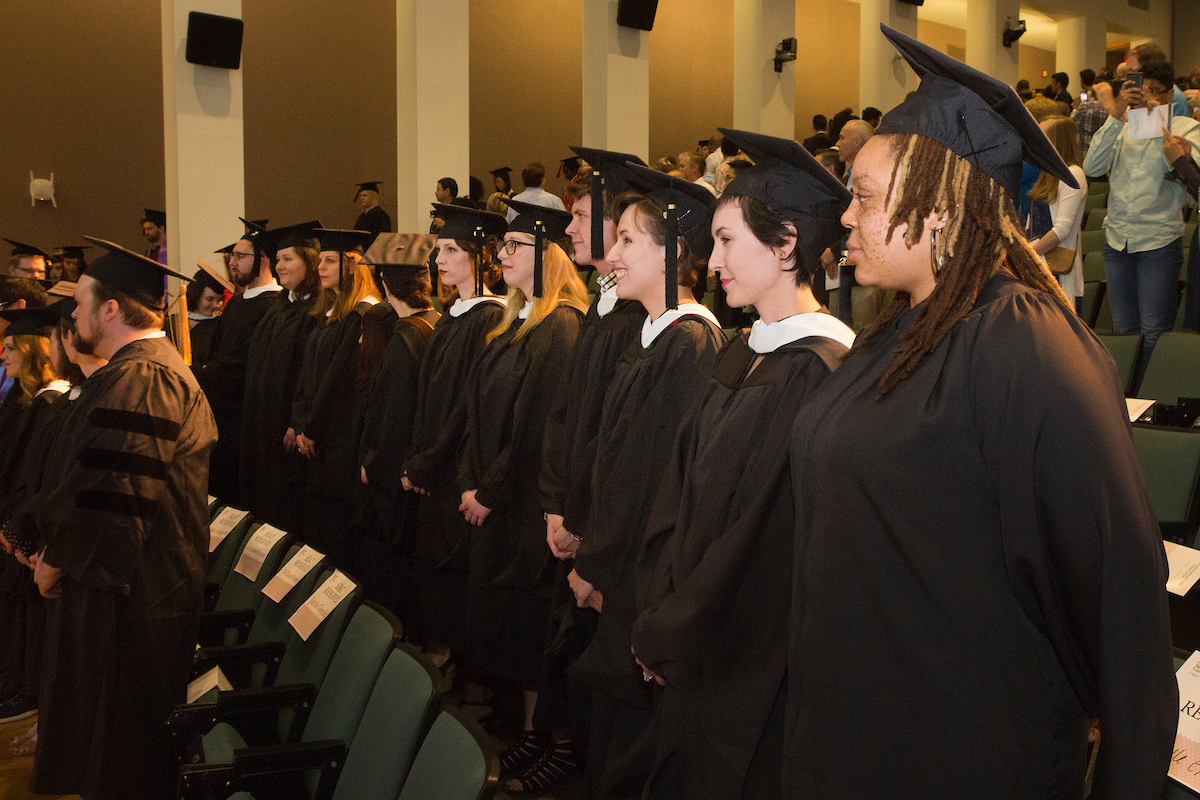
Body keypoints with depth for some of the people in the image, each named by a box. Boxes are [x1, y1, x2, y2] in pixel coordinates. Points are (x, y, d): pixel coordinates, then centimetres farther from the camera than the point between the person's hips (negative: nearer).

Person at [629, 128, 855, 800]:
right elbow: (683, 488, 7)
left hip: (754, 666, -8)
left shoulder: (818, 374, -22)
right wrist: (661, 614, -3)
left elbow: (765, 543, -22)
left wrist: (665, 635, -11)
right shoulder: (743, 356, 6)